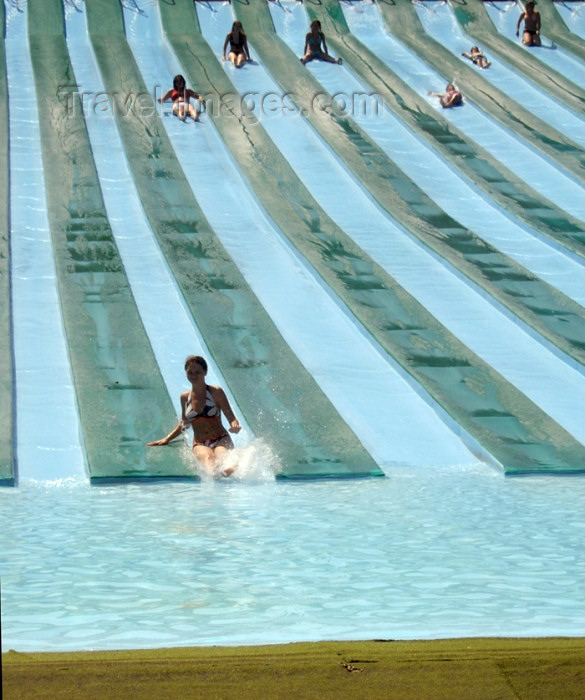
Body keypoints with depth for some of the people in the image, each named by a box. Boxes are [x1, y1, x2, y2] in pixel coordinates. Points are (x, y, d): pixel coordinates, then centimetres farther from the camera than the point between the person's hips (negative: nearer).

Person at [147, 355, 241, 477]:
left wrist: (235, 426, -19)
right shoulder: (185, 397, 15)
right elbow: (183, 425, 30)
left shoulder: (216, 392, 5)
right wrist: (166, 439, 23)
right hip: (200, 444, -2)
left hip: (221, 439, 2)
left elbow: (231, 418, 4)